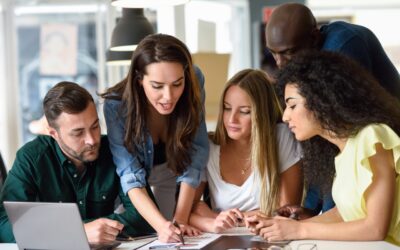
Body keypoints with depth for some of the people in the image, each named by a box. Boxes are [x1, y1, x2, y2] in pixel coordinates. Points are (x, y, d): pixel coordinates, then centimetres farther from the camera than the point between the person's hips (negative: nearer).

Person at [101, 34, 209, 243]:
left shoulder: (194, 84, -24)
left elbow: (194, 158, -22)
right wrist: (162, 225, -45)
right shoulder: (117, 105, -28)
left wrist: (180, 220, -30)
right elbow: (131, 177, -30)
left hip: (175, 179, 1)